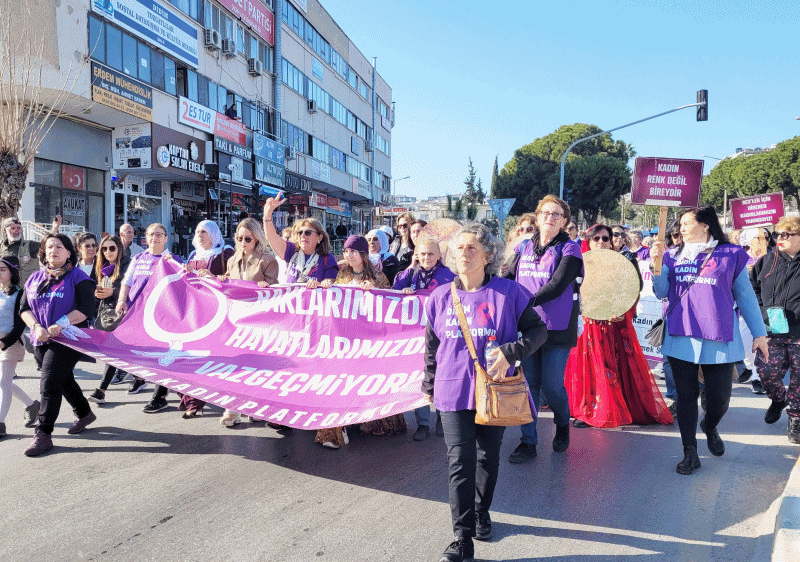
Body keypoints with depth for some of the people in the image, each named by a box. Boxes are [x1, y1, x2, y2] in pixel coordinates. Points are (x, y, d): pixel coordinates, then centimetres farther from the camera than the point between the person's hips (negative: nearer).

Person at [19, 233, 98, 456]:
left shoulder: (78, 277, -4)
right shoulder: (35, 279, 13)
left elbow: (86, 308, -13)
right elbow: (24, 308, 9)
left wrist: (60, 324, -22)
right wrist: (36, 326, -10)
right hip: (41, 341, 7)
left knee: (50, 384, -11)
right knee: (64, 380, 18)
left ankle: (43, 434, -7)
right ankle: (84, 414, 38)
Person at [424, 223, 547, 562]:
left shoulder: (507, 293, -7)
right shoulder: (441, 297, 1)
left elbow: (538, 330, -4)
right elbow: (431, 347, 12)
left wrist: (509, 353, -20)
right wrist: (429, 386, 19)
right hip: (453, 391, 1)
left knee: (488, 458, 15)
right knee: (460, 463, -4)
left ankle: (481, 511, 41)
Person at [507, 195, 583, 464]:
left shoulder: (569, 249, -3)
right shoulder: (523, 247, 11)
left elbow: (558, 285, -16)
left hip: (557, 327, -3)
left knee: (552, 385, 1)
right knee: (529, 383, 6)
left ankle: (563, 425, 32)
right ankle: (528, 442, 16)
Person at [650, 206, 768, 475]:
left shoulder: (730, 255, 3)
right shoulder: (673, 256, 10)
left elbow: (745, 295, 7)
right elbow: (661, 292, 6)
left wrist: (759, 332, 7)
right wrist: (657, 263, -8)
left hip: (719, 338, -2)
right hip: (681, 335, 2)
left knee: (719, 397, 3)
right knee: (686, 395, 5)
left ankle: (710, 427, 38)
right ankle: (690, 453, 16)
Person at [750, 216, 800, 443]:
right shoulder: (766, 262, 8)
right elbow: (751, 287, 21)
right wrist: (760, 309, 8)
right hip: (772, 332, 2)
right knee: (767, 371, -4)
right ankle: (778, 399, 29)